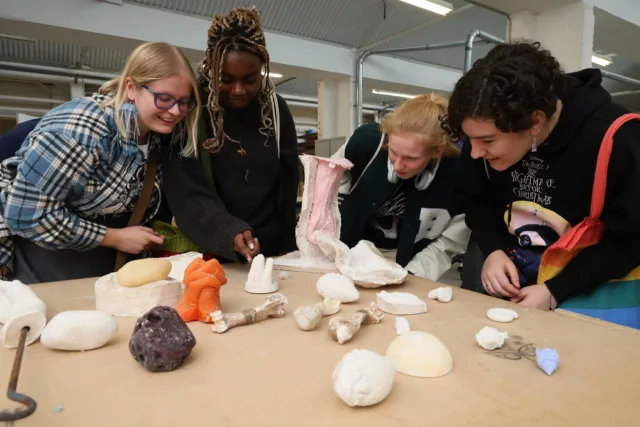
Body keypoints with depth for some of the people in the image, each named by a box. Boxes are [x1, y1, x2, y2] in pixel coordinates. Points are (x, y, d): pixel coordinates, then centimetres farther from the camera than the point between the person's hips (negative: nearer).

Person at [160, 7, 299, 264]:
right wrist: (229, 232, -31)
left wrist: (286, 247, -1)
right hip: (208, 251, -2)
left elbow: (288, 184, 3)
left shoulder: (276, 109, 0)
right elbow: (187, 191, -15)